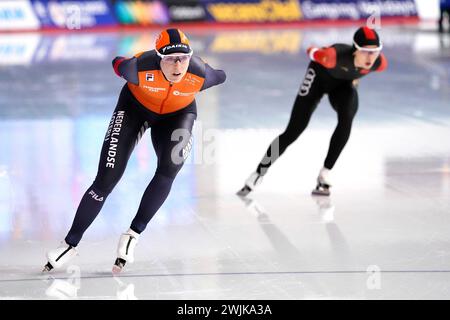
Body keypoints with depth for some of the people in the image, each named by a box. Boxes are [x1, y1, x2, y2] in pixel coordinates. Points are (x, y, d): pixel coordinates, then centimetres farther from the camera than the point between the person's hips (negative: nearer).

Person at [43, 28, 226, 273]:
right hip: (135, 106, -1)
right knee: (106, 180, -7)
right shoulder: (140, 67, -37)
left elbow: (221, 77, -8)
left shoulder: (200, 74, -33)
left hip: (178, 113, 1)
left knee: (168, 170, -26)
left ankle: (134, 234, -9)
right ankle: (70, 243, 8)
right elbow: (118, 64, -13)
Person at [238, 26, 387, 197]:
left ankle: (324, 175, -16)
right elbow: (313, 52, -20)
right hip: (320, 75, -3)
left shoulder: (379, 63, -31)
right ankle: (259, 174, 10)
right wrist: (312, 51, 2)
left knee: (346, 119, -27)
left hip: (343, 82, 3)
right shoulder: (334, 56, -43)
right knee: (293, 131, -6)